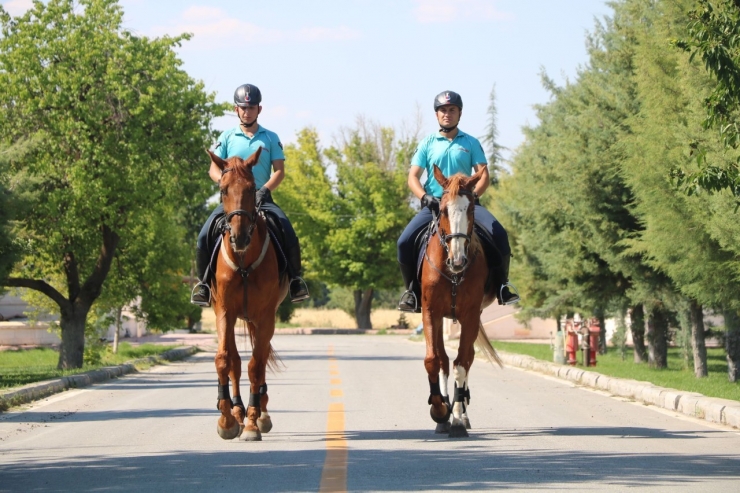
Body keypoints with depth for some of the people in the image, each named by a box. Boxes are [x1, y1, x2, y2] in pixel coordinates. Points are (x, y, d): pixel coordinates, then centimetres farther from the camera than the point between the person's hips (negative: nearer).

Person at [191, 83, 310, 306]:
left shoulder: (270, 138, 9)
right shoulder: (227, 137, 10)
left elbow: (279, 171, 4)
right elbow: (214, 169, 6)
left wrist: (265, 189, -15)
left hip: (262, 198, 0)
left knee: (288, 232, -25)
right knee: (205, 236, -22)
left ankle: (295, 279, -8)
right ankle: (202, 281, -5)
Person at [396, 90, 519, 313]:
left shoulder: (471, 143, 10)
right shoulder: (427, 144, 10)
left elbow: (484, 175, 3)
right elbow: (413, 177, 3)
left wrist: (473, 194, -17)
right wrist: (425, 197, -16)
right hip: (434, 204, 0)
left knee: (499, 234, -25)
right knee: (405, 241, -22)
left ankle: (502, 283, -9)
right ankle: (412, 290, -2)